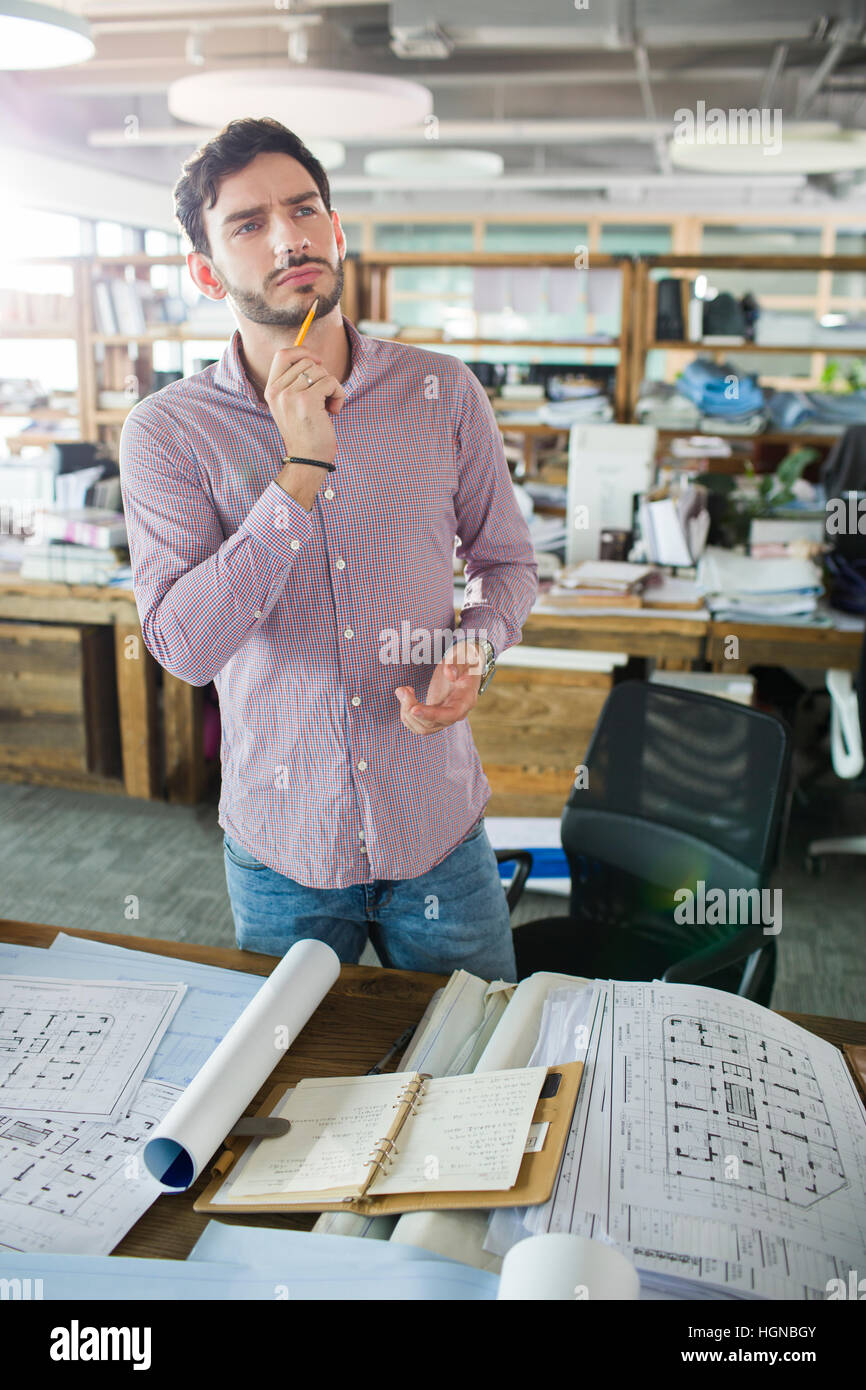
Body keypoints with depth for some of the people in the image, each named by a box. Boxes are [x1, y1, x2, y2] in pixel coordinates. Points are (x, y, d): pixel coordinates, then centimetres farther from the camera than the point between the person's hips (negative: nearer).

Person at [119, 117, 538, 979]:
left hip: (438, 830, 1)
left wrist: (474, 653, -14)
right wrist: (303, 470, -25)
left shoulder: (442, 394, -5)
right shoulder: (168, 432, -10)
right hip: (279, 846, -1)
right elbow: (183, 646, -20)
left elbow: (508, 560, 7)